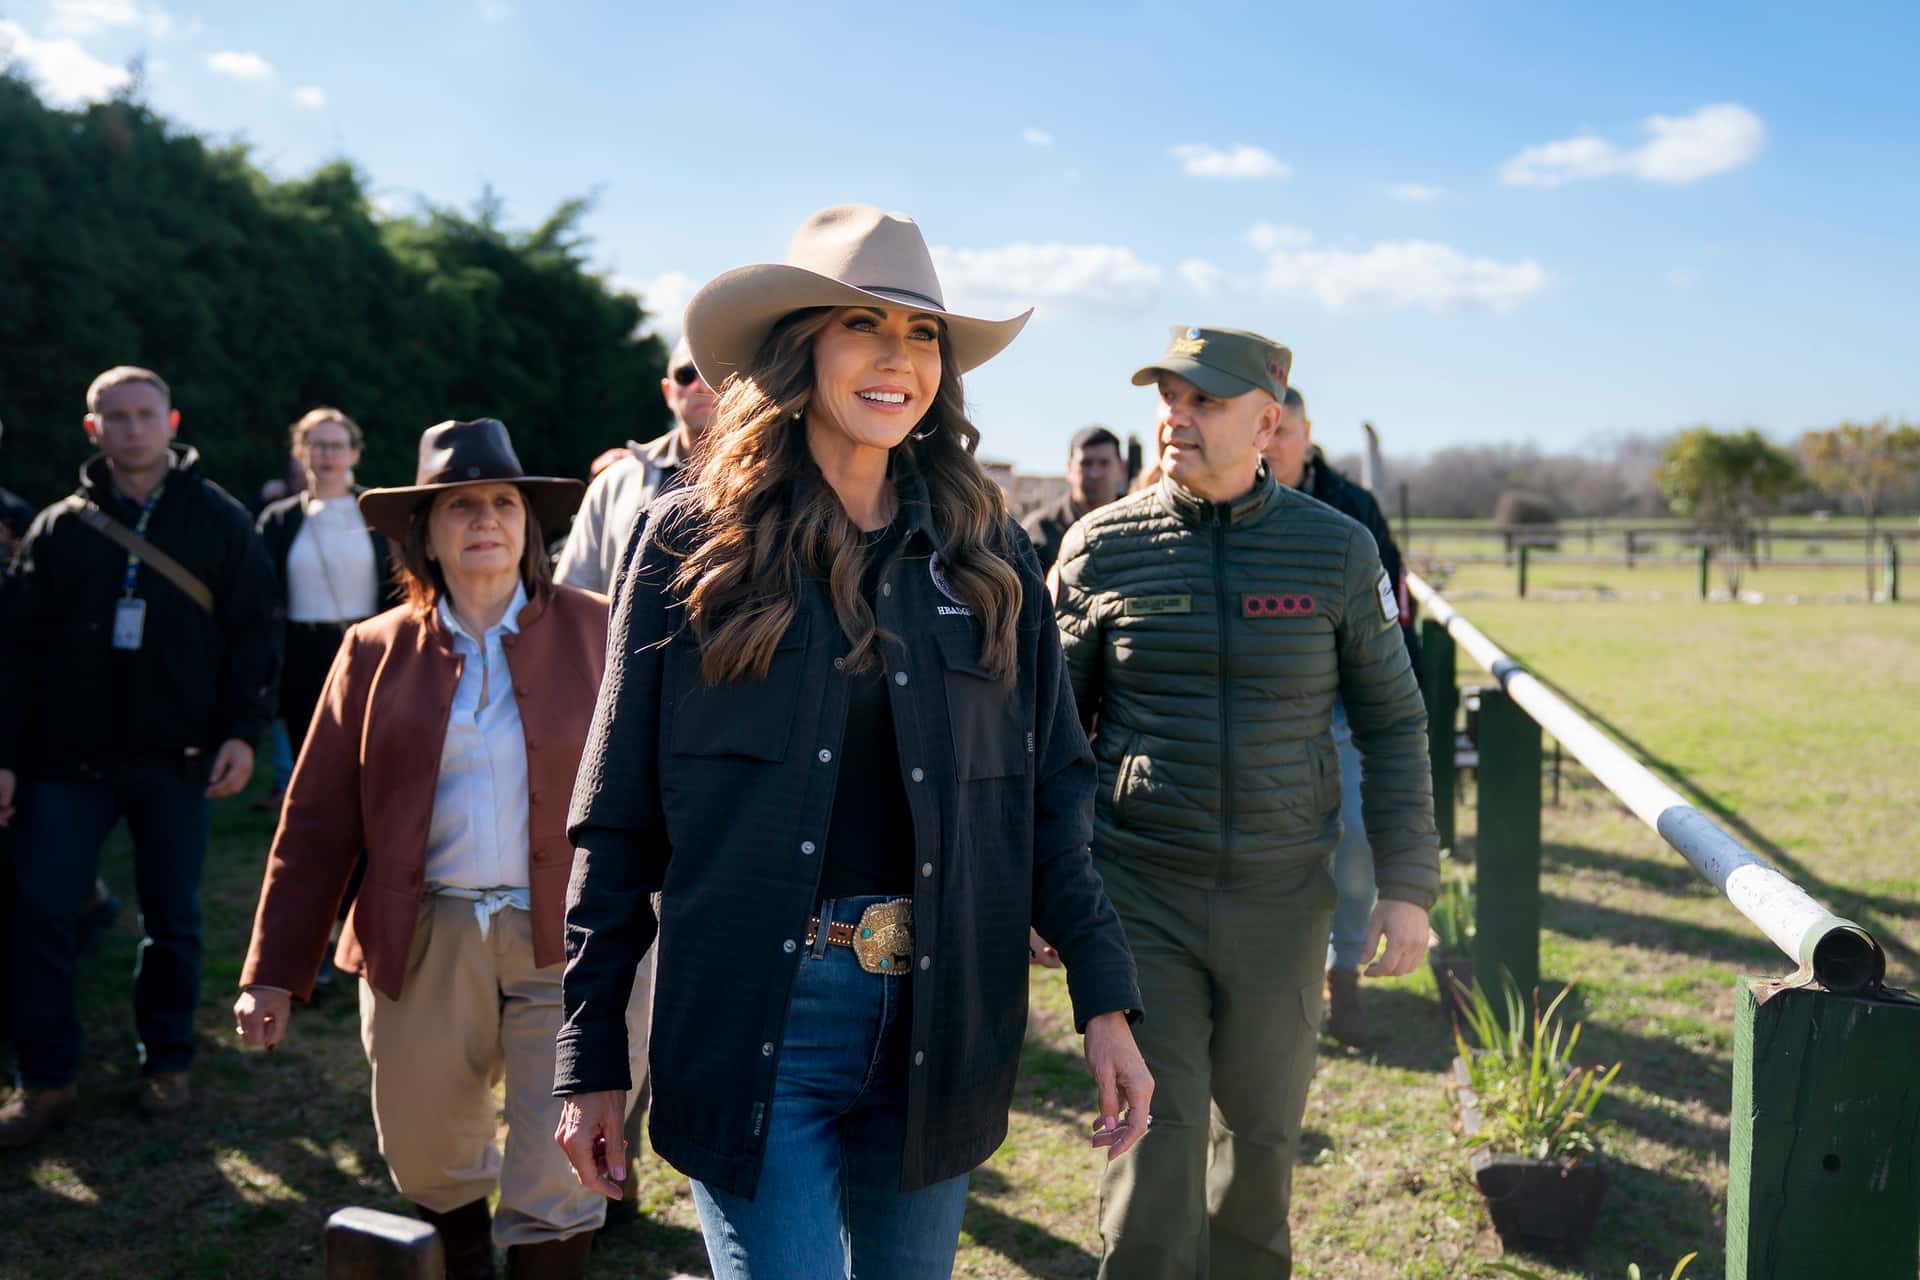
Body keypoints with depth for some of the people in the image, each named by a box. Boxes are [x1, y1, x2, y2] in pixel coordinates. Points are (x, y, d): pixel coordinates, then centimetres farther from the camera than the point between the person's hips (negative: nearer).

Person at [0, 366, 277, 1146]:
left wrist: (243, 730, -8)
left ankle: (166, 1064, 24)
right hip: (67, 759, 1)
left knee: (172, 919, 8)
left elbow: (252, 632, 2)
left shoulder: (220, 521, 4)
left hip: (176, 760, -1)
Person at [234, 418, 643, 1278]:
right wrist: (273, 971, 2)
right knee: (429, 1167, 17)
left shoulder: (595, 632, 1)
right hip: (421, 945, 2)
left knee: (557, 1184, -1)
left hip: (563, 942, -2)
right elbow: (316, 820, 6)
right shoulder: (377, 652, 6)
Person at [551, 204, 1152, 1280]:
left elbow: (1051, 792, 8)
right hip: (754, 1019, -3)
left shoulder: (985, 553, 5)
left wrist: (1106, 999, 1)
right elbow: (617, 819, 0)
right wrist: (591, 1061, -1)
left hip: (938, 1021, 3)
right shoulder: (694, 544, -2)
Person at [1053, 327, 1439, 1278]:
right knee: (1155, 1134, -7)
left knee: (1261, 1129, 15)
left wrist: (1408, 885, -1)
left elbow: (1392, 724, 4)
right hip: (1139, 893, -1)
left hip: (1282, 896, 1)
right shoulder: (1101, 548, -2)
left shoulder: (1336, 550, -1)